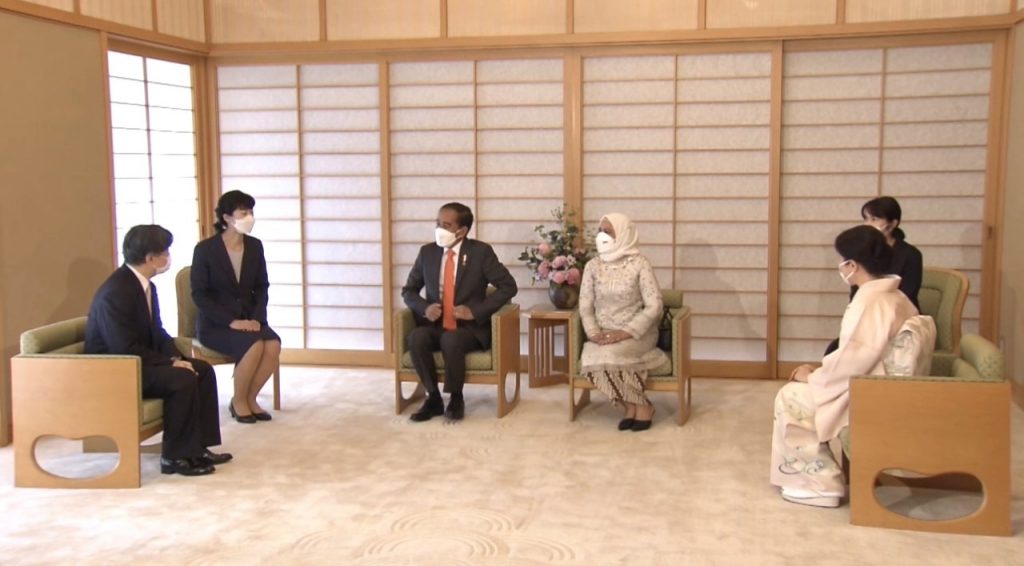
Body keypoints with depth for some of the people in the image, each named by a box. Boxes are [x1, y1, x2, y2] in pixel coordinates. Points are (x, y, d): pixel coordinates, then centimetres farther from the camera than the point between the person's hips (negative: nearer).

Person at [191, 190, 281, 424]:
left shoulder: (255, 246, 5)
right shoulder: (205, 249, -9)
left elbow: (261, 287, 9)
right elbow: (199, 294, -11)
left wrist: (257, 318, -9)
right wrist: (231, 321, -20)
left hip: (248, 319, 5)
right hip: (214, 323, -5)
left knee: (274, 344, -27)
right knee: (255, 345, -32)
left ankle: (250, 398, -6)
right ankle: (238, 401, -9)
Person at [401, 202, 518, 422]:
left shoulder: (481, 252, -5)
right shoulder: (427, 252, 5)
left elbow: (508, 286, -7)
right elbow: (409, 290, 13)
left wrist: (475, 310, -17)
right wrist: (424, 307, -11)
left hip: (469, 328, -3)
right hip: (435, 326, 3)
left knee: (451, 340, -36)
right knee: (416, 338, -30)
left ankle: (456, 399, -13)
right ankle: (433, 398, -13)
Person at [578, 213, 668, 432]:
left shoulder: (639, 264, -8)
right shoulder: (592, 266, 5)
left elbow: (654, 306, -12)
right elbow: (585, 306, 4)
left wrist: (626, 333, -21)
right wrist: (593, 333, -15)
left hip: (637, 333, -4)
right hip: (604, 334, 4)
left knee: (607, 356, -33)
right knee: (591, 360, -29)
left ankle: (639, 405, -9)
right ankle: (635, 404, -8)